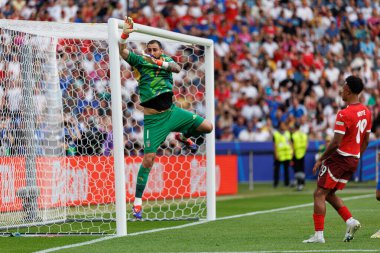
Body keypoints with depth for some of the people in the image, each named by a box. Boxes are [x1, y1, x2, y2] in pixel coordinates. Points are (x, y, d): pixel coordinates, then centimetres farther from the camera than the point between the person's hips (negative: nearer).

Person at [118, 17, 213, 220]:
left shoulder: (167, 61, 7)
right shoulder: (140, 61, -1)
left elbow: (177, 68, -17)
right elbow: (122, 51, -17)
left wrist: (159, 62, -35)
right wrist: (125, 34, -34)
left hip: (172, 112, 4)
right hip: (153, 119, -4)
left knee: (207, 127, -1)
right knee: (148, 159, -11)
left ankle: (183, 136, 30)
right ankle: (137, 201, -2)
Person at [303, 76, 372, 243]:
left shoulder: (344, 114, -18)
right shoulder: (366, 112, 8)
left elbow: (336, 143, -20)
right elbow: (366, 140, 15)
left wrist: (321, 160, -10)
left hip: (339, 158, -8)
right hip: (353, 160, 8)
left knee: (319, 195, -3)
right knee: (329, 194, 19)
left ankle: (319, 234, -6)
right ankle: (350, 221, 5)